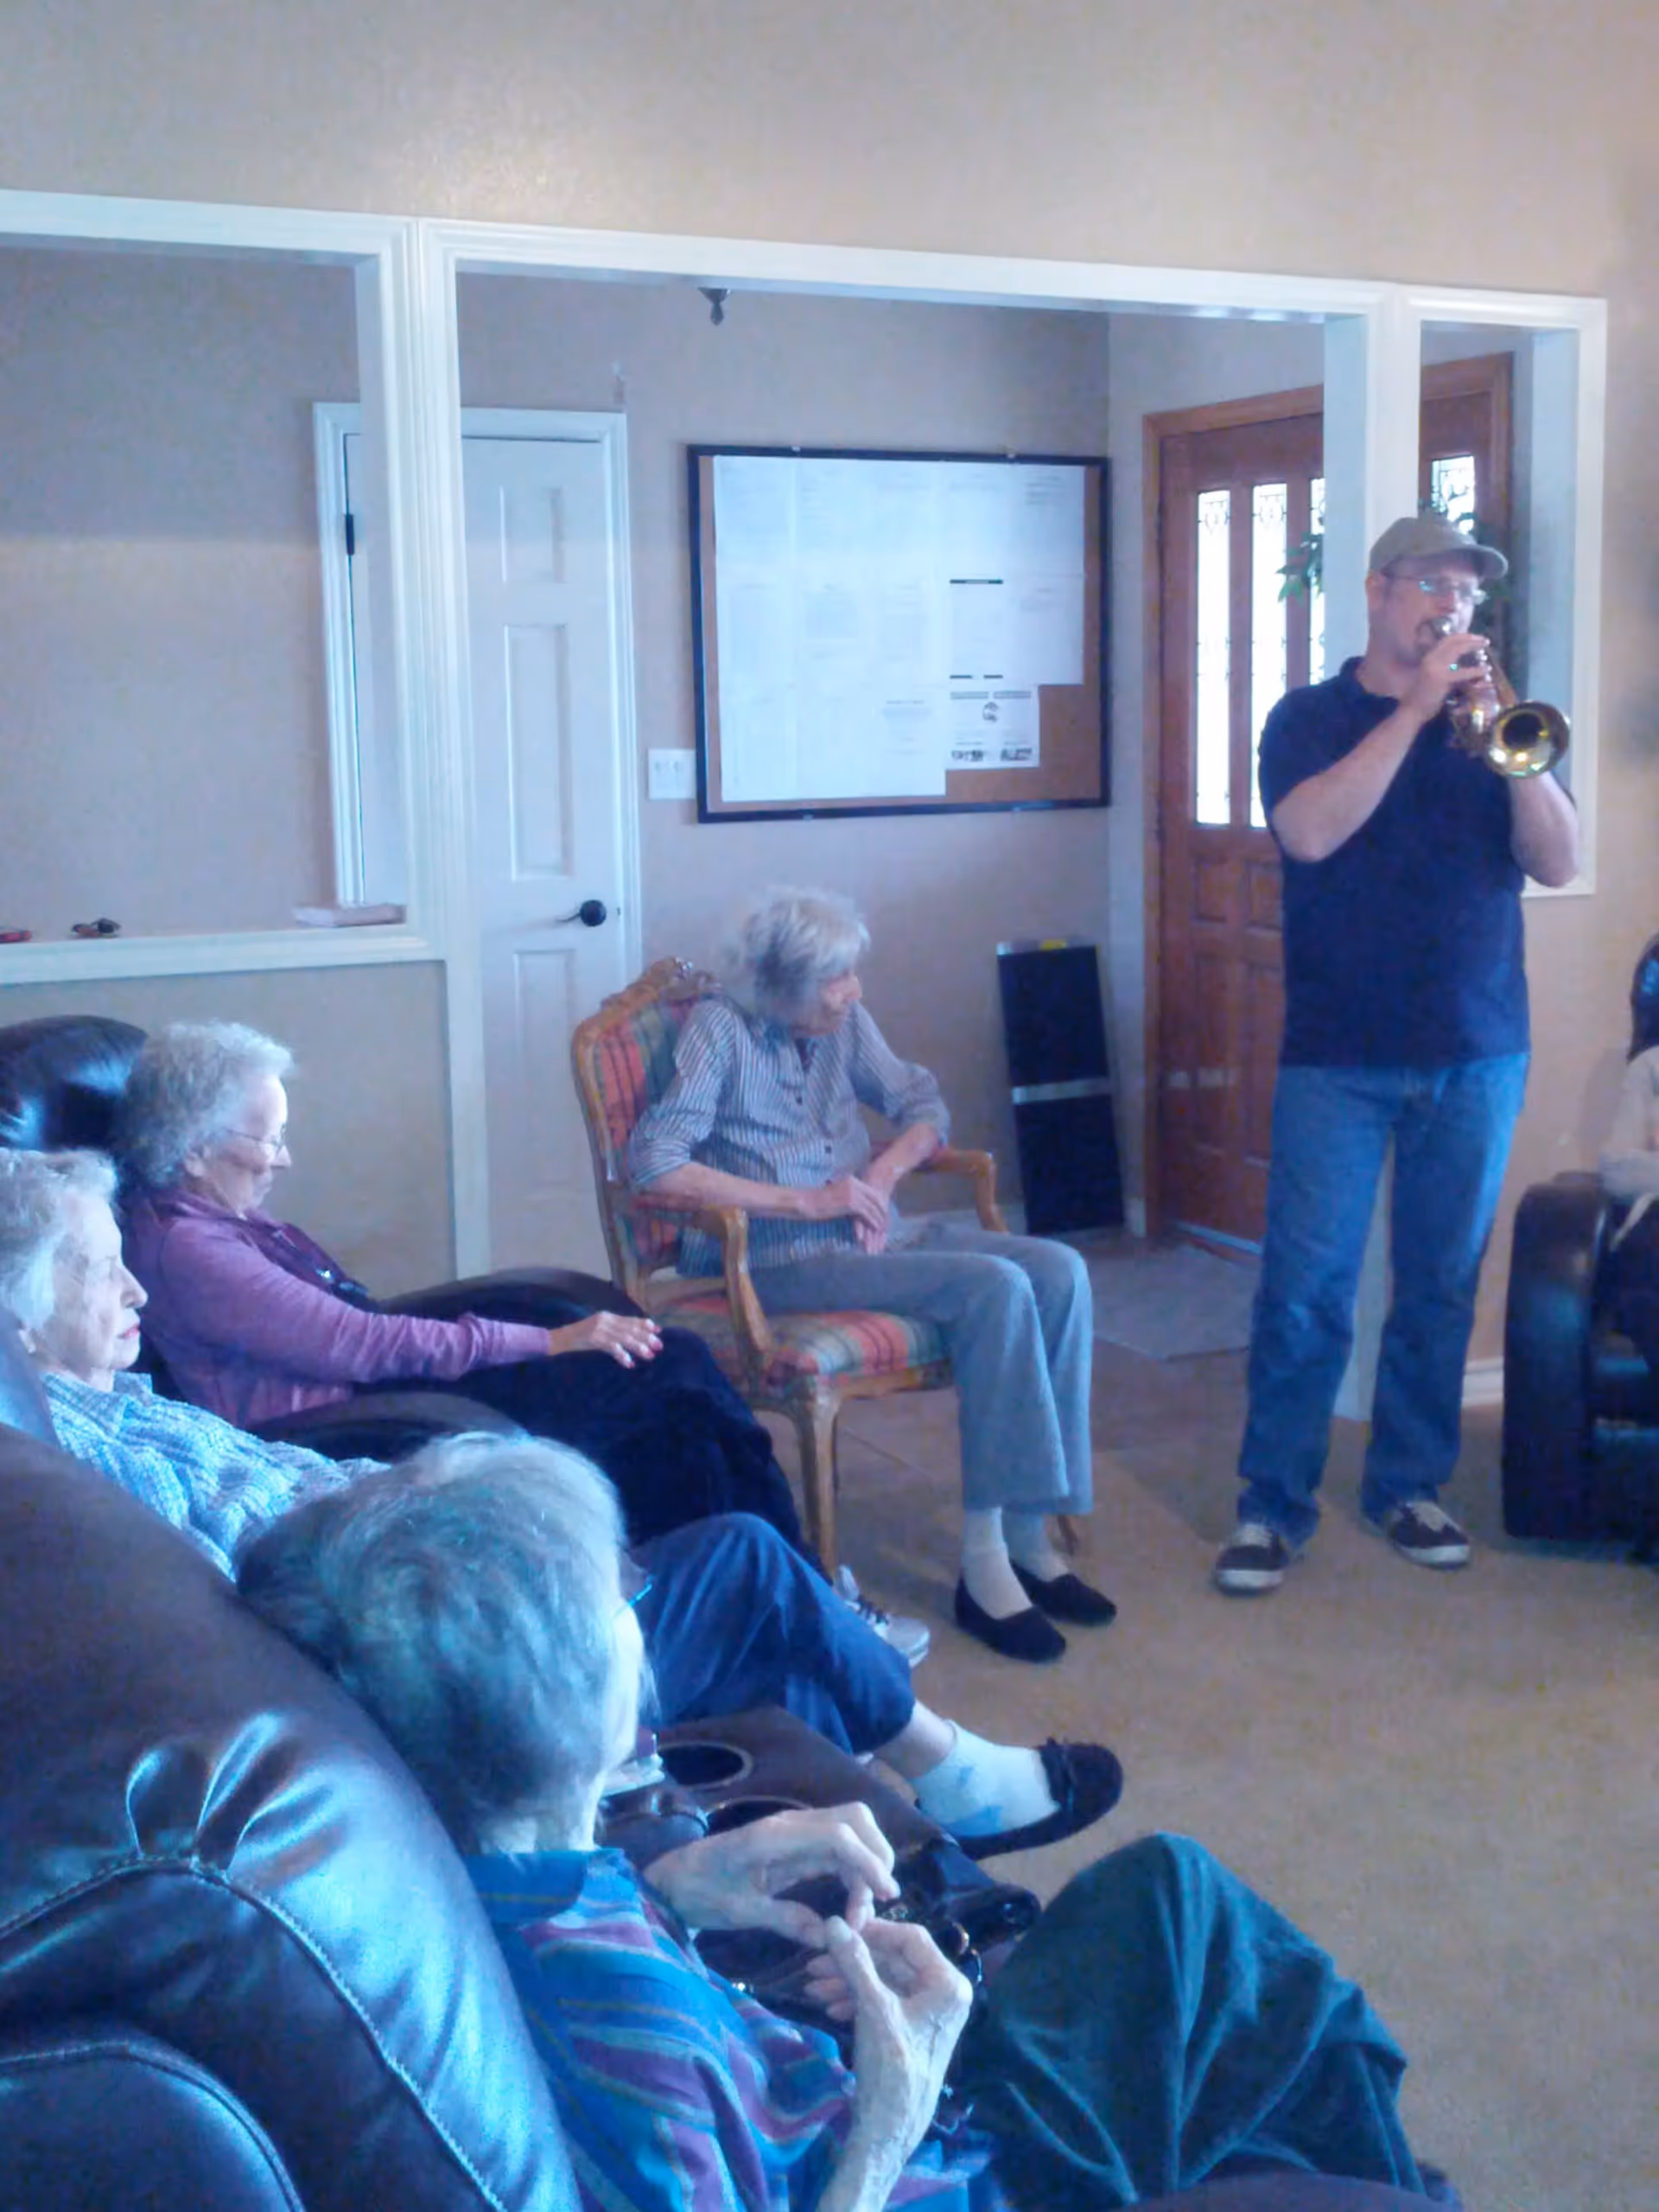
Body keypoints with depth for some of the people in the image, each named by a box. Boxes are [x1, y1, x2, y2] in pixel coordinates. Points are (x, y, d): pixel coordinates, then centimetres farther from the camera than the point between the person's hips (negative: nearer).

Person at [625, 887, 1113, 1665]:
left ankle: (1026, 1536, -13)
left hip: (872, 1235, 7)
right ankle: (985, 1563, -23)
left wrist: (884, 1172, -6)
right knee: (995, 1288, -28)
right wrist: (806, 1201, -20)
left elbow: (924, 1108, 18)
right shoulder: (719, 1029, -8)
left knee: (1059, 1272, -16)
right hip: (777, 1260, -7)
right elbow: (654, 1168, -18)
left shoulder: (844, 1022, 11)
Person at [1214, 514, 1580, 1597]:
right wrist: (1414, 711, -16)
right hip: (1340, 1055, -3)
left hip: (1477, 1054, 3)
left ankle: (1410, 1484, 22)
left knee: (1442, 1286, 8)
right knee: (1307, 1286, -4)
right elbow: (1310, 832, -16)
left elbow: (1559, 861, -1)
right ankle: (1274, 1503, 6)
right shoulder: (1312, 716, 4)